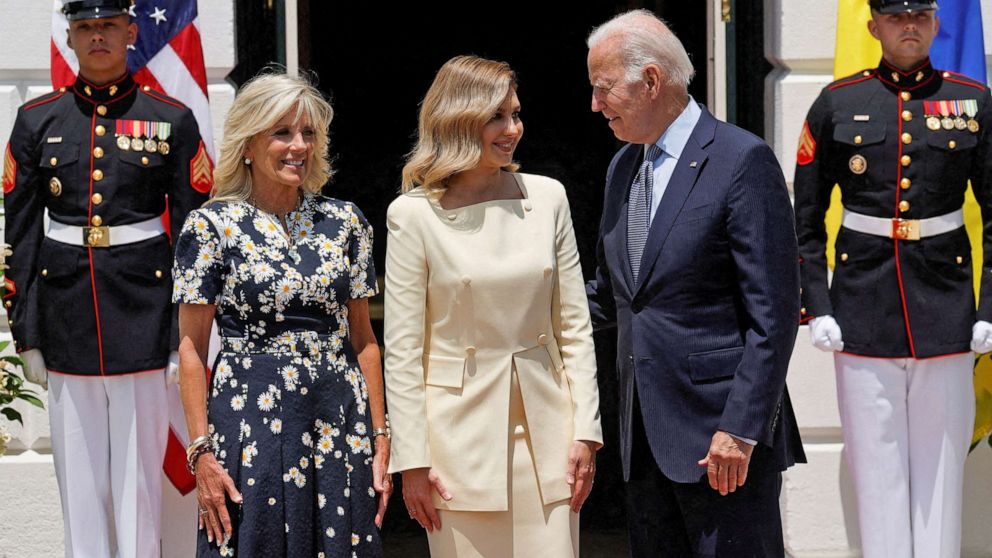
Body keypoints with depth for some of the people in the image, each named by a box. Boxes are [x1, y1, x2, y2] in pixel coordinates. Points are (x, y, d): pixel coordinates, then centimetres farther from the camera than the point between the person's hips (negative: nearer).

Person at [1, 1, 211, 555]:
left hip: (144, 305, -2)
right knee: (78, 470, 6)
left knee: (140, 468, 1)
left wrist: (187, 335, -3)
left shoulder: (171, 119, 1)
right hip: (67, 316, 2)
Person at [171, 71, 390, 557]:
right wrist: (201, 452, -9)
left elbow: (363, 339, 10)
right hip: (251, 423, -3)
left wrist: (381, 439, 5)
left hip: (340, 427, 3)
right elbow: (192, 348, -3)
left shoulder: (345, 222, 7)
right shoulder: (211, 226, -3)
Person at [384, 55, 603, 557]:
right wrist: (412, 461, -7)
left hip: (543, 430, 3)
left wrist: (585, 429, 2)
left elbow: (574, 326, 8)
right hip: (462, 436, -3)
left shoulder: (547, 198, 5)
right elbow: (402, 350, -4)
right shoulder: (414, 215, -5)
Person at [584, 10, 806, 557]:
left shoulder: (743, 160, -10)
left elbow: (773, 312, -14)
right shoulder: (623, 167, 15)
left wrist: (741, 428, -18)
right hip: (646, 432, 8)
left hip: (723, 433, -8)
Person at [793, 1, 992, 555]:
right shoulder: (838, 103, 3)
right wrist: (817, 308, -2)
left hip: (945, 307, 0)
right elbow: (806, 220, 6)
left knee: (941, 468, 5)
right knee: (877, 469, 3)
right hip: (864, 311, 0)